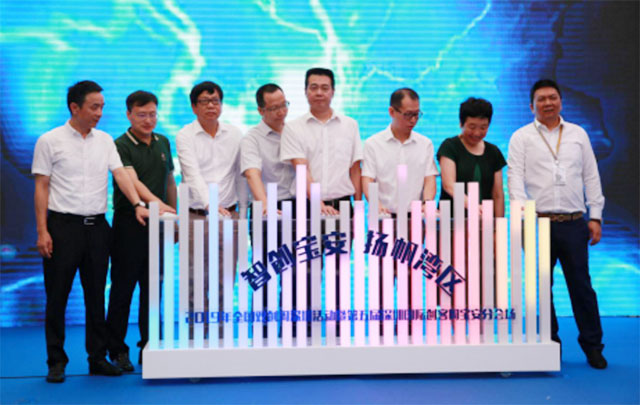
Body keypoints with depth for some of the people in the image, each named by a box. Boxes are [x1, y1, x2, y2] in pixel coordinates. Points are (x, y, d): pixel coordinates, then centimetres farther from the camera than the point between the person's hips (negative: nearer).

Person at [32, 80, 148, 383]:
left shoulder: (105, 140, 10)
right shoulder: (50, 141, -1)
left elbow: (120, 174, 1)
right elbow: (41, 188, -2)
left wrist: (137, 205, -15)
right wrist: (42, 231, -8)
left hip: (97, 226, 4)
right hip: (63, 225, -4)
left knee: (96, 296, 9)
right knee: (57, 298, 2)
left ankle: (98, 358, 18)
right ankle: (56, 362, 12)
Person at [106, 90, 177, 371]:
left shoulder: (163, 143, 13)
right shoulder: (121, 146, -7)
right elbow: (132, 181, -22)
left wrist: (174, 216, 16)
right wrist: (157, 203, -37)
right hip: (129, 224, -5)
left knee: (153, 289, 8)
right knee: (122, 288, 3)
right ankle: (117, 349, 13)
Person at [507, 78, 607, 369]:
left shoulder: (578, 134, 14)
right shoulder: (522, 138, 7)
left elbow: (591, 177, 13)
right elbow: (515, 177, -3)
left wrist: (595, 217, 6)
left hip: (574, 223, 1)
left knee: (581, 284, 3)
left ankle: (592, 345, 15)